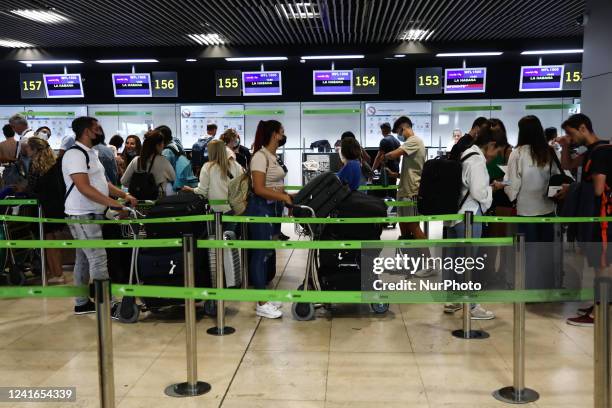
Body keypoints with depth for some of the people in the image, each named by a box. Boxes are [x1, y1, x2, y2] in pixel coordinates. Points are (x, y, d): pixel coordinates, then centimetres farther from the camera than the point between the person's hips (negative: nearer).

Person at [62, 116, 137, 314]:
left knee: (85, 259, 14)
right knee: (98, 258, -10)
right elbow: (84, 187, -24)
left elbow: (102, 182, 18)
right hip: (81, 215, -10)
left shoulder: (90, 153, 15)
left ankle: (82, 303, 22)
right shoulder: (75, 154, -16)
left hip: (93, 214, 10)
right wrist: (113, 202, -27)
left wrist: (124, 195, 5)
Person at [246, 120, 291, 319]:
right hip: (261, 208, -9)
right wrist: (285, 197, -20)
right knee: (260, 253, -3)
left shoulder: (272, 156, 12)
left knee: (268, 252, 13)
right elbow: (259, 189, -20)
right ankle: (261, 304, 3)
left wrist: (288, 196, 3)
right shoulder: (260, 156, -14)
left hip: (274, 207, 9)